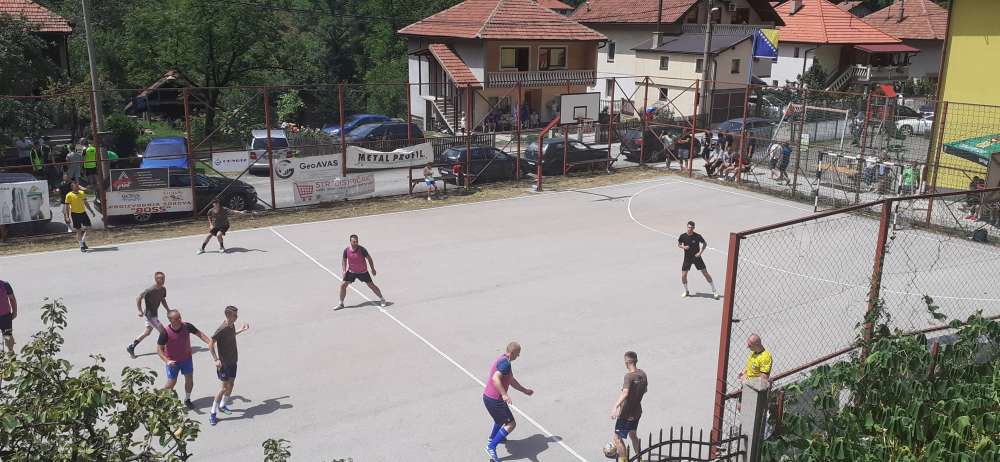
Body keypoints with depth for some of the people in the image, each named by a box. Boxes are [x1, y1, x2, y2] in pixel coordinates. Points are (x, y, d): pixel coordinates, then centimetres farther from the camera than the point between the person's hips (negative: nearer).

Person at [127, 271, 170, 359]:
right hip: (150, 314, -9)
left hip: (155, 313, 9)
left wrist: (168, 310, 7)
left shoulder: (163, 289, -1)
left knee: (147, 332, 18)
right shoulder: (150, 290, -24)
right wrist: (140, 311, -18)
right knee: (163, 332, -4)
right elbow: (138, 298, -19)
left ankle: (131, 347, 29)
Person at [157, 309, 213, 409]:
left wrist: (210, 342, -15)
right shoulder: (166, 332, -25)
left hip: (187, 358, 3)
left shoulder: (187, 326, -18)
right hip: (173, 361, -3)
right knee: (171, 383, 2)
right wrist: (167, 361, -31)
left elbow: (199, 333, -4)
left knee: (189, 380, 10)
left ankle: (187, 399, 33)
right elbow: (159, 349, -18)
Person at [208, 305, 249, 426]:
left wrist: (242, 330, 25)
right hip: (224, 363, -8)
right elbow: (211, 345, -20)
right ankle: (213, 413, 4)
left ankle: (222, 405, 35)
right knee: (225, 386, -6)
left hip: (232, 361, 8)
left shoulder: (232, 325, 0)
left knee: (231, 384, 15)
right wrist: (216, 359, -23)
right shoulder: (221, 329, -24)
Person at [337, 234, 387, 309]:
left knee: (371, 285, 3)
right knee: (343, 285, -5)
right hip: (351, 271, 3)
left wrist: (373, 269, -7)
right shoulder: (346, 250, -12)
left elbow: (369, 258, -9)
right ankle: (341, 304, 10)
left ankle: (382, 300, 20)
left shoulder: (362, 249, -21)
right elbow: (344, 260, 4)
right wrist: (344, 271, -5)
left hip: (363, 272, -2)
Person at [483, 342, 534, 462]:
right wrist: (504, 394, -45)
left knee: (502, 417, 35)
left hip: (488, 396, 10)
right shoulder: (505, 362, -21)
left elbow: (511, 381, 23)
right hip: (494, 400, -10)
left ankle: (493, 437, 55)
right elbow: (495, 378, -37)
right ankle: (491, 447, -5)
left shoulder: (503, 360, 12)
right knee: (511, 424, -4)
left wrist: (525, 390, 29)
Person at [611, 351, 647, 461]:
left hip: (626, 414, -8)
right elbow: (644, 390, 14)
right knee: (633, 435, 26)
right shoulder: (642, 374, -1)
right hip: (637, 412, 8)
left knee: (617, 438, 4)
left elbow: (625, 393, -38)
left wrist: (616, 406, -46)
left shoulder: (629, 376, -23)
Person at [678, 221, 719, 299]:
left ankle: (714, 291, 5)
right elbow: (679, 244, 8)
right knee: (683, 275, -2)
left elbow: (705, 243, 0)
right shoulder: (683, 236, -9)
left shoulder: (697, 236, -14)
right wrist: (683, 247, -15)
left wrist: (700, 252, -12)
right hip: (687, 258, 2)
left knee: (705, 273, -5)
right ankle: (686, 291, 23)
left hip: (696, 257, -2)